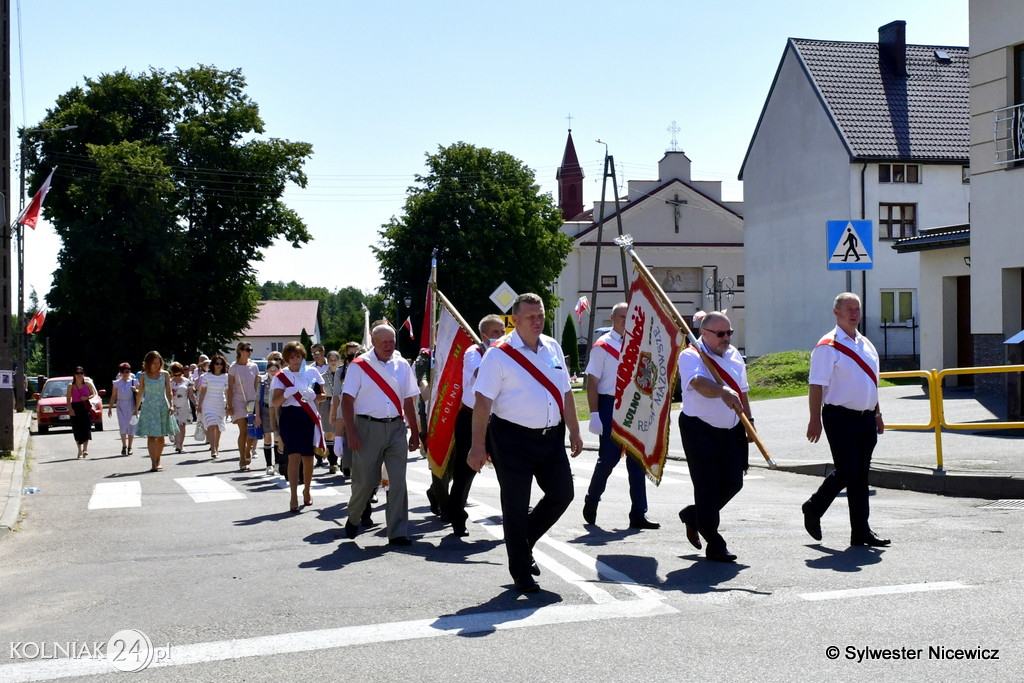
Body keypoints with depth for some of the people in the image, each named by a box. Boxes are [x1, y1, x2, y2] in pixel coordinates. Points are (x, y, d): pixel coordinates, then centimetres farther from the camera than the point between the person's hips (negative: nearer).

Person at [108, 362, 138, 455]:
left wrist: (136, 390, -13)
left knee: (131, 426, 3)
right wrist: (110, 408, 3)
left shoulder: (134, 382, 4)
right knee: (123, 426, -11)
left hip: (132, 406, 1)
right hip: (121, 406, -1)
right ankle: (124, 446, 0)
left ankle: (129, 447, 13)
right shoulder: (116, 383, 4)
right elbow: (113, 396, 7)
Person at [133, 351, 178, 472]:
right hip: (148, 407, -1)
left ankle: (158, 461, 22)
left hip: (162, 407, 1)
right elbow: (140, 394, 10)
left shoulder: (165, 374, 4)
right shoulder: (144, 376, 4)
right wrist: (136, 409, 10)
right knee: (151, 436, -10)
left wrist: (171, 405, -10)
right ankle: (153, 464, -16)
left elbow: (168, 392, 3)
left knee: (160, 436, 7)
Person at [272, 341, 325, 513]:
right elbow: (275, 402, -3)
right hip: (290, 417, -2)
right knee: (294, 456, -13)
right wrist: (287, 394, -23)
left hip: (309, 417, 2)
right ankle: (294, 497, -12)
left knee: (308, 457, 9)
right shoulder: (281, 376, 2)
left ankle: (307, 490, 32)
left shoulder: (312, 372, 5)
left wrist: (312, 396, -12)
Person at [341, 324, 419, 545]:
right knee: (365, 479, 5)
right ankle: (354, 517, 33)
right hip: (368, 427, -3)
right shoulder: (359, 366, -3)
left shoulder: (402, 365, 8)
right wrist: (351, 434, -13)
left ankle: (398, 532, 1)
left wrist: (414, 432, 11)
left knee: (398, 481, -3)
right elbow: (347, 401, -5)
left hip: (396, 428, 3)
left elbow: (408, 401, 13)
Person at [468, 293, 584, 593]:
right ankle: (521, 573, 17)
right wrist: (478, 446, -16)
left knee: (562, 493, 9)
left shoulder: (553, 348, 9)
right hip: (513, 439, -6)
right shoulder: (499, 355, -10)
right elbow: (483, 402, -12)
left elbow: (566, 392, 17)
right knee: (516, 506, 3)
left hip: (551, 436, 6)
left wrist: (574, 431, 16)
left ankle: (524, 542, 32)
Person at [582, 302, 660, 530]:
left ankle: (638, 514, 6)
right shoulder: (602, 346, -4)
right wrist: (595, 413, -15)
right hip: (610, 406, -5)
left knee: (637, 460, 3)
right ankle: (592, 501, 21)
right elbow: (592, 382, -8)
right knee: (609, 457, -4)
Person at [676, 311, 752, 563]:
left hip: (731, 431, 7)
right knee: (707, 487, -4)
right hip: (699, 430, -6)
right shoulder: (690, 356, -10)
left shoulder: (734, 355, 12)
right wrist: (723, 392, -48)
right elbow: (699, 383, -31)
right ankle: (715, 545, 5)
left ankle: (693, 516, 29)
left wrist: (749, 422, 20)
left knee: (733, 483, 4)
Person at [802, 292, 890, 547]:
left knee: (861, 475, 8)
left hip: (866, 418, 7)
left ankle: (861, 531, 11)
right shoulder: (828, 347, -8)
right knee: (846, 472, -9)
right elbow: (816, 385, -12)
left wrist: (877, 415, 22)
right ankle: (813, 508, 14)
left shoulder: (866, 345, 16)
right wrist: (815, 420, -18)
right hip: (840, 418, -7)